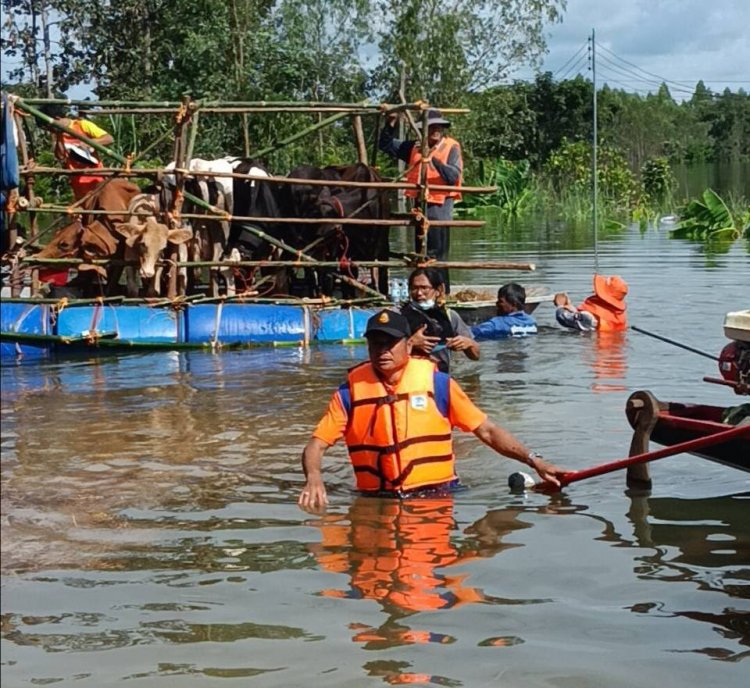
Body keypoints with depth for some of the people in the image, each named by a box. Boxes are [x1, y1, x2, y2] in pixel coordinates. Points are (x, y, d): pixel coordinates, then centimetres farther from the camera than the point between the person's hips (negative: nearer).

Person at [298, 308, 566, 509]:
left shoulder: (437, 383, 3)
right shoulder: (350, 391, 4)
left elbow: (487, 431, 4)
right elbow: (316, 446, 2)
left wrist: (534, 461, -5)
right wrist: (314, 478, -20)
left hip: (438, 495, -1)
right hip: (377, 502, 1)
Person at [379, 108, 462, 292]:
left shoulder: (451, 147, -5)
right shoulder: (415, 147, 11)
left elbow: (453, 176, -18)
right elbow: (386, 145, 17)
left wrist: (434, 160, -29)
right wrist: (391, 124, 2)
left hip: (440, 204, -7)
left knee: (436, 255, -10)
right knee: (421, 254, 13)